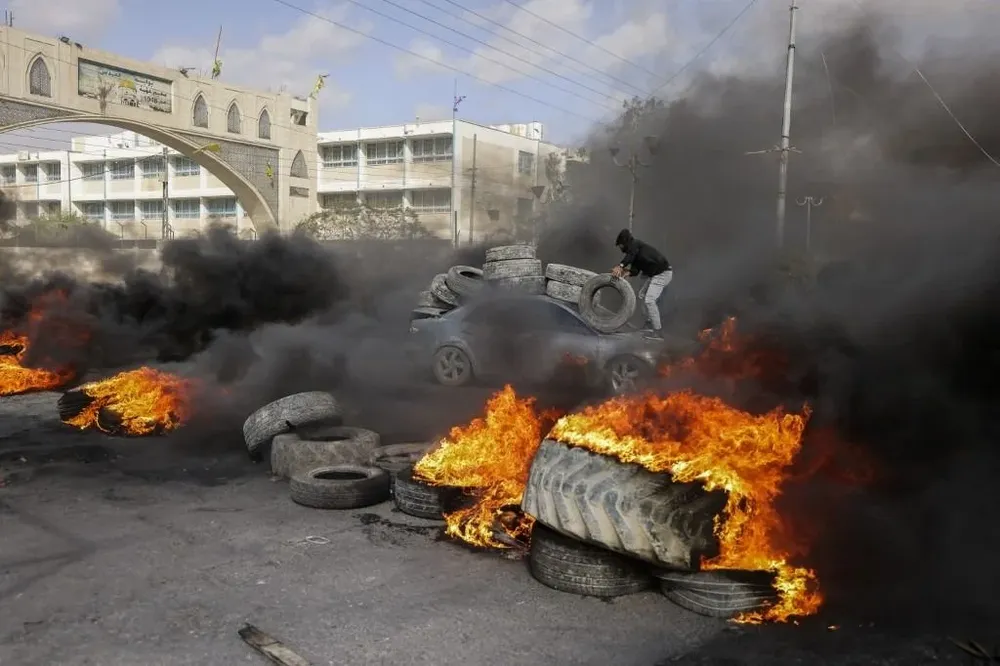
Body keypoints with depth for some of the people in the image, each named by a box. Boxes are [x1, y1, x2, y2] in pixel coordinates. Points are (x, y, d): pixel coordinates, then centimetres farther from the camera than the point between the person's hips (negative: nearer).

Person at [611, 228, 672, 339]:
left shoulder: (635, 243, -11)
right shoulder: (634, 250, 16)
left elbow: (630, 255, -34)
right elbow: (635, 270, 4)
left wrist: (620, 266, -45)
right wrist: (626, 272, -16)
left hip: (662, 273, -11)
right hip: (655, 274, 11)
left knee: (649, 299, -16)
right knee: (642, 295, 22)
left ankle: (658, 331, -15)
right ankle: (651, 320, 35)